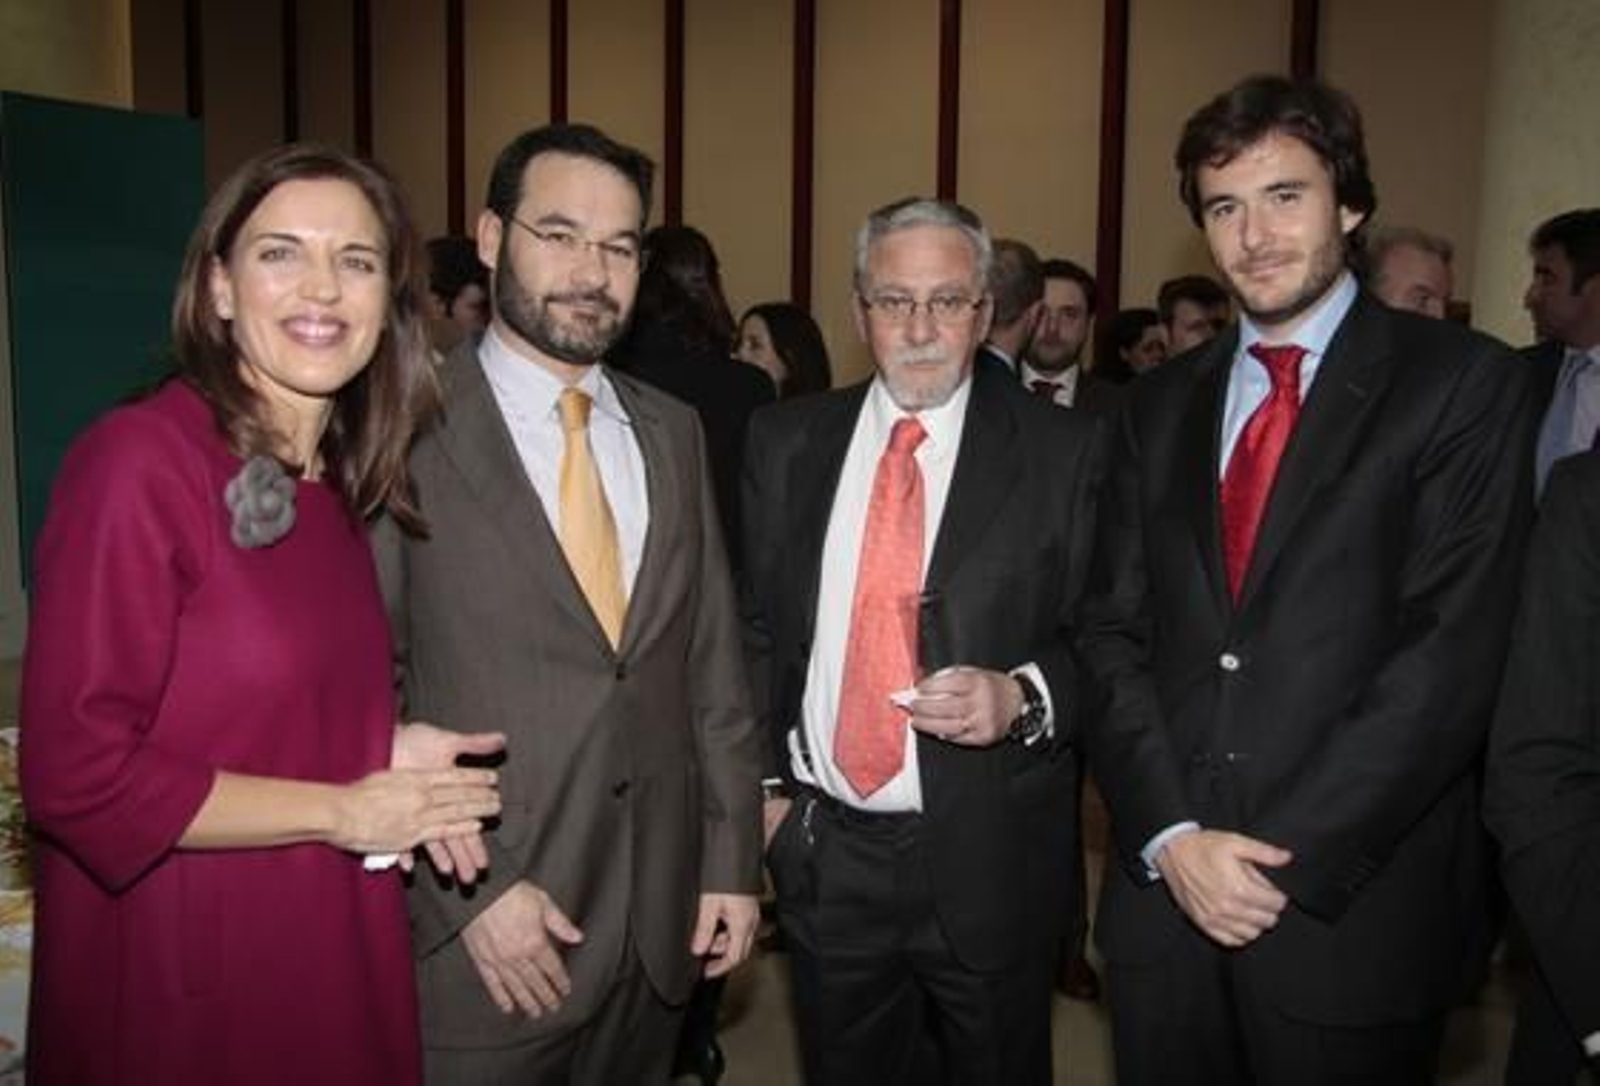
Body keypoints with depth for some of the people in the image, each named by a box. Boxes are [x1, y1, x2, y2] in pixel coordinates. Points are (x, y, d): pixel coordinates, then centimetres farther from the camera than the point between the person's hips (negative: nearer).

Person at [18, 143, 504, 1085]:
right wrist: (342, 812, -14)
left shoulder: (343, 481, 4)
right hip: (179, 969, -6)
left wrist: (387, 747, -3)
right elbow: (77, 775, -19)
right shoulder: (139, 460, -17)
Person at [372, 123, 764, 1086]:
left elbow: (713, 657, 7)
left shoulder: (674, 431, 7)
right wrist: (469, 889, -13)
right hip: (478, 934, -4)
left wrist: (732, 859, 6)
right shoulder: (404, 433, -10)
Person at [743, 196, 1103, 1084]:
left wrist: (1021, 697, -22)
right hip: (819, 847, 3)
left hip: (989, 857, -2)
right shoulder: (785, 442, 2)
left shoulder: (1062, 451, -7)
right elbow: (754, 626, 7)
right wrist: (763, 781, 3)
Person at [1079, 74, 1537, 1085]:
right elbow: (1115, 632, 4)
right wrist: (1170, 834, -8)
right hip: (1163, 893, 4)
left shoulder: (1465, 382, -3)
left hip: (1353, 911, -3)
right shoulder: (1160, 405, 9)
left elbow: (1452, 651, -12)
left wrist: (1287, 858, -14)